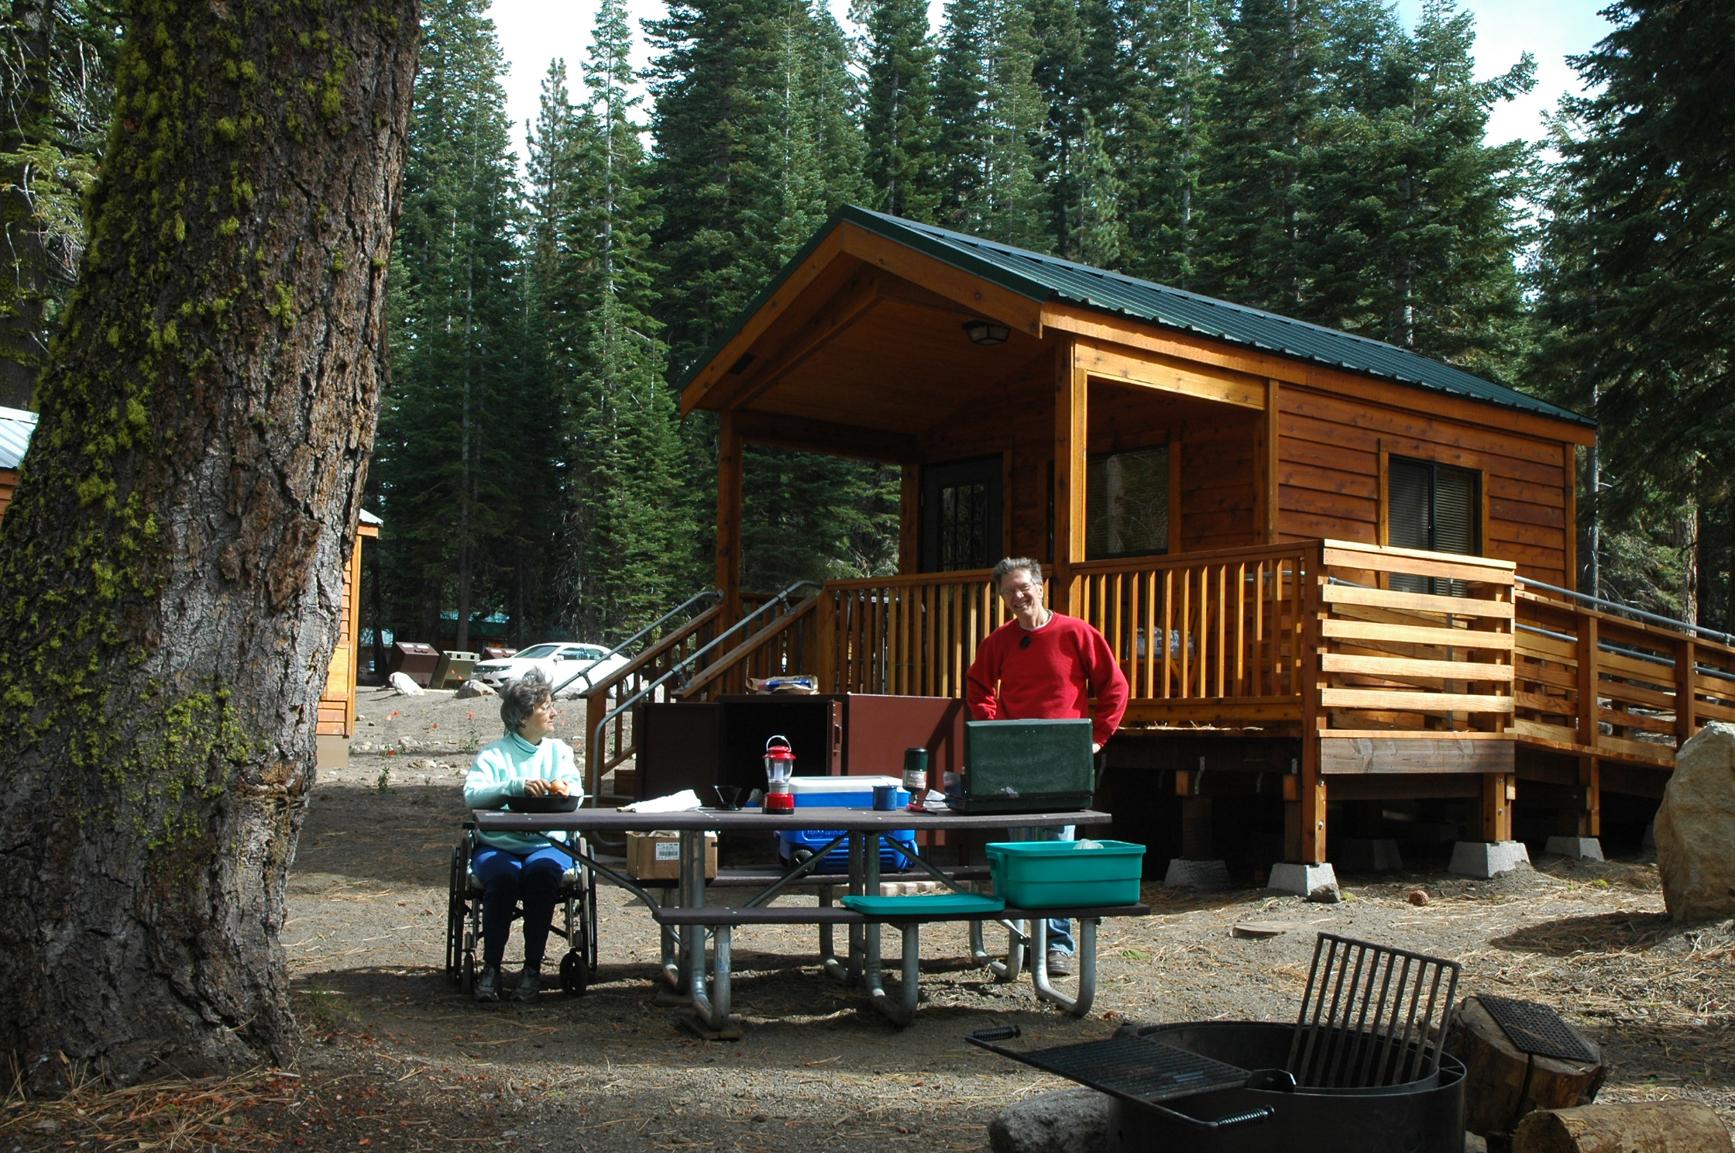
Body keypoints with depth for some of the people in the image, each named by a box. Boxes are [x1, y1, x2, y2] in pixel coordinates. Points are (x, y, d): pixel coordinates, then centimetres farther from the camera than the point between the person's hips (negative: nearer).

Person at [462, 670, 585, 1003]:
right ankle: (491, 967, -22)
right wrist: (518, 785, -26)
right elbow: (472, 794, -12)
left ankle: (533, 967, -23)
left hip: (548, 843, 1)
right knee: (503, 875, -34)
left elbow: (577, 796, 2)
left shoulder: (559, 751, 15)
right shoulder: (493, 754, 6)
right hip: (497, 846, -1)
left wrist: (566, 791, -23)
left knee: (541, 871, -32)